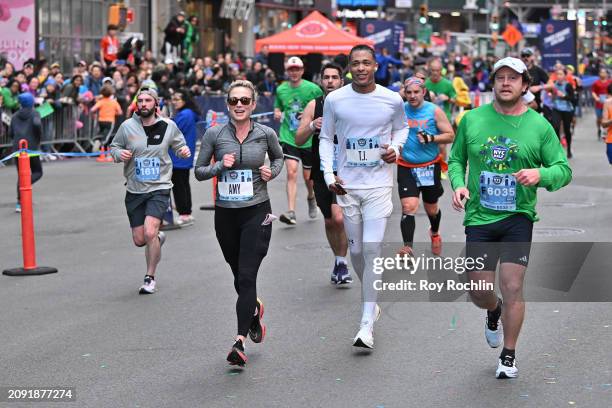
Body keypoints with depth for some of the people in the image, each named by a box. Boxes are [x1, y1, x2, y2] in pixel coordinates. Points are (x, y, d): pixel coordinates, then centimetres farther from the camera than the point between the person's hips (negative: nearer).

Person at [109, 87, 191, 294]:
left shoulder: (168, 126, -1)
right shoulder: (127, 126, -2)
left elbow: (179, 145, 15)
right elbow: (114, 147, 10)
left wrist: (184, 151, -8)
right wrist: (119, 154, -12)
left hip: (159, 188, -2)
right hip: (135, 190, 2)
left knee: (150, 232, -20)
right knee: (139, 240, 5)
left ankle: (150, 278, -2)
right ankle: (158, 238, 42)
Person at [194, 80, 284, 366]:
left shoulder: (266, 134, -2)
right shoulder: (214, 134, -2)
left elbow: (278, 157, 19)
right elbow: (199, 171, 4)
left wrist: (272, 171, -2)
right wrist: (220, 166, -13)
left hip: (257, 213, -2)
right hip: (225, 214, 2)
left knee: (246, 276, -12)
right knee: (239, 275, 16)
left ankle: (240, 342, -14)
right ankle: (254, 310, 48)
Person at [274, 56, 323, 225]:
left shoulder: (313, 89, -5)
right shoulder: (281, 89, 5)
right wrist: (277, 114, -2)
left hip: (309, 139, -1)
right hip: (288, 138, 1)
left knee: (308, 175, 10)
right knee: (291, 171, -15)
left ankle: (311, 198, 44)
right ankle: (291, 212, -18)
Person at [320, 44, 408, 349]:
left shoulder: (392, 100, -3)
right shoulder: (334, 100, -2)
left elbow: (402, 127, 16)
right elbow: (326, 138, 8)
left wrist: (396, 148, -5)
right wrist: (328, 175, -3)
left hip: (379, 184, -2)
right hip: (347, 185, 2)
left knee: (372, 248, -12)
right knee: (356, 250, 9)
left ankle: (367, 324, -11)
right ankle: (371, 303, 33)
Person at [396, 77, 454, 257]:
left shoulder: (434, 111, -7)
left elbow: (450, 135, -6)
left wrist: (430, 138, -20)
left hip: (430, 166, 0)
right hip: (406, 168, 0)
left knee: (431, 209, 17)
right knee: (408, 207, -17)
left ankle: (435, 233, 48)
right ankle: (407, 247, -20)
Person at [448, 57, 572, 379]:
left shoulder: (540, 126, -2)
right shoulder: (472, 119, 3)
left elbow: (564, 169, 1)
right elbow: (456, 158, 14)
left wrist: (540, 175, -20)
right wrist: (458, 184, -5)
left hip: (518, 219, -2)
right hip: (479, 217, 2)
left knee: (512, 287, -7)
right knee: (479, 290, 3)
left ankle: (509, 356, 12)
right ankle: (494, 312, 42)